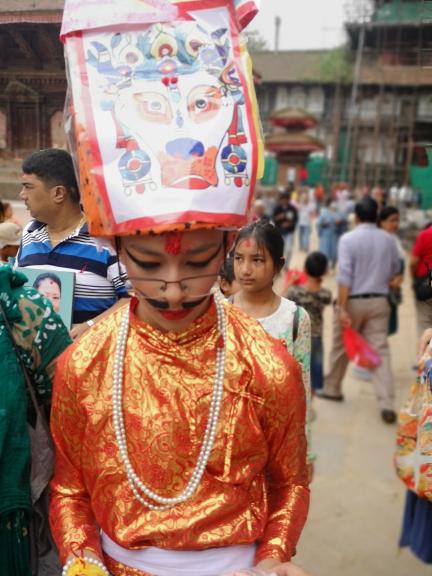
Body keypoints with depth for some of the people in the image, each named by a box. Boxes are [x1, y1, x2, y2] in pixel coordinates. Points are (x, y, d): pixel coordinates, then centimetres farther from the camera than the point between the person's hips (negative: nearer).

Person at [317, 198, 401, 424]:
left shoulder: (348, 239, -11)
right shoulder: (389, 240, 3)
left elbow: (344, 276, -18)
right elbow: (394, 272, 12)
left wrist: (342, 309, -17)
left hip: (353, 301, -3)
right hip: (379, 301, 3)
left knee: (341, 348, 14)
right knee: (380, 350, 2)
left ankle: (332, 389, 31)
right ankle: (387, 404, -5)